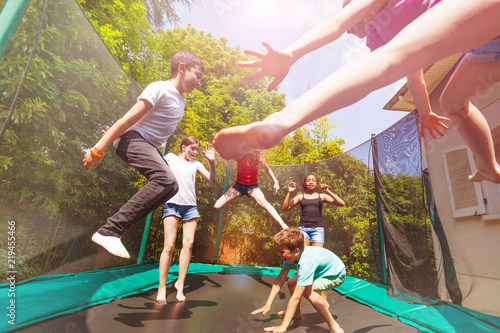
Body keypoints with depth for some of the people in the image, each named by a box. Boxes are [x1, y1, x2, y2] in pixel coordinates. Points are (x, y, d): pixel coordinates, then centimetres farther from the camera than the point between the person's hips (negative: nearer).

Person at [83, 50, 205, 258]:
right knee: (165, 178, -29)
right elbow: (128, 120, -16)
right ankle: (108, 231, -26)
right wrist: (98, 149, -17)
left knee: (171, 188, 1)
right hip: (133, 139, -9)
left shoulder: (180, 100, 16)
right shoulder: (160, 89, -11)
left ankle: (116, 228, 2)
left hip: (149, 146, 10)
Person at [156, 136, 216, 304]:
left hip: (190, 206, 3)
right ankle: (162, 287, 2)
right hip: (172, 204, -3)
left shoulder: (196, 164, 16)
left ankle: (180, 283, 5)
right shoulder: (171, 157, 11)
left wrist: (212, 162, -5)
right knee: (169, 245, -8)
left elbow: (212, 179, 9)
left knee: (188, 243, -7)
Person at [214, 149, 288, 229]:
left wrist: (276, 182, -2)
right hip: (239, 185, 3)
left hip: (252, 186, -2)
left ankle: (283, 225, -38)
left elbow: (267, 168, 4)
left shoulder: (258, 156, -9)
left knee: (263, 202, -34)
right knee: (217, 206, -9)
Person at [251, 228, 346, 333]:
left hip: (337, 274, -9)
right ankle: (296, 313, 28)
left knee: (306, 289, -29)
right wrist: (267, 305, -12)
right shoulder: (291, 255, -15)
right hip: (322, 272, 9)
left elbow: (296, 297, -38)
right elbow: (279, 279, -10)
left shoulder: (306, 262, -39)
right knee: (291, 282, 5)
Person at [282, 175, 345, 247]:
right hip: (303, 228, 0)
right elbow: (285, 208, 7)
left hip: (318, 228, 0)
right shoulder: (300, 197, 15)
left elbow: (342, 203, 3)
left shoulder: (322, 196, 13)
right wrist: (289, 193, -1)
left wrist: (328, 192, -5)